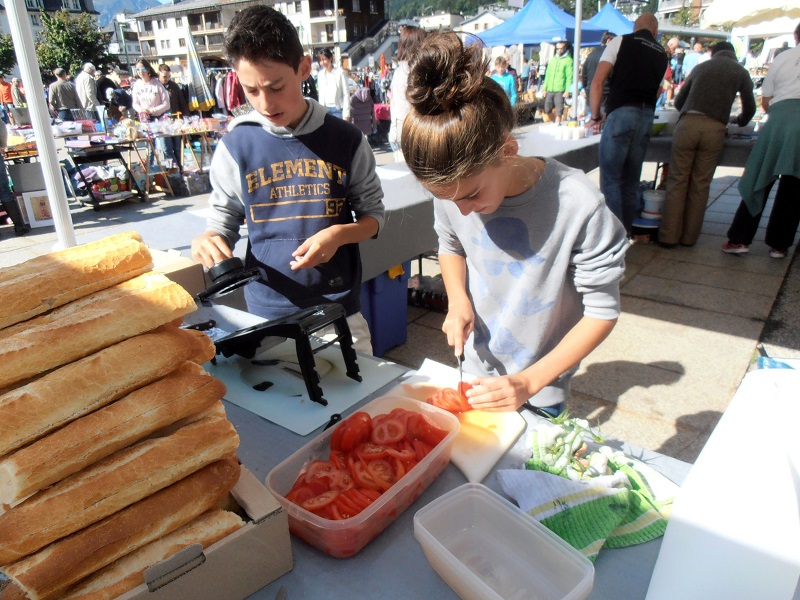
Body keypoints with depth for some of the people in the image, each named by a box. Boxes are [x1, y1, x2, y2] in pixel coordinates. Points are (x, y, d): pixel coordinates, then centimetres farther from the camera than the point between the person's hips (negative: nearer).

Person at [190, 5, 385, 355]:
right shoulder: (235, 146, -4)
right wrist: (208, 240, -18)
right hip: (266, 315, 0)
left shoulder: (346, 139, -4)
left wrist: (340, 234, -17)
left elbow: (374, 214, 4)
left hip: (339, 313, 0)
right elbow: (224, 222, 5)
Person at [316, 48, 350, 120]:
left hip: (338, 109, -4)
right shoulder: (320, 74, 8)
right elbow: (321, 94, 14)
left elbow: (346, 94, -7)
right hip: (325, 110, 4)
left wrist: (346, 114, -12)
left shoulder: (340, 72, -6)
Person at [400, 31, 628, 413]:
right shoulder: (452, 185, -16)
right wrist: (458, 300, -13)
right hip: (476, 373, 4)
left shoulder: (578, 207, -28)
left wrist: (529, 382, -24)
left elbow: (602, 312, -18)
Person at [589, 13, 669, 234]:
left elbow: (597, 82, -2)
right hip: (647, 117, 5)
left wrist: (596, 114, 5)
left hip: (621, 114, -5)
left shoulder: (621, 41, 6)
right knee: (631, 181, 11)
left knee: (611, 179, -3)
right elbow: (657, 91, 22)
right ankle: (626, 232, 17)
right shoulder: (662, 54, 19)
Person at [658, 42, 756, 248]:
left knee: (677, 181, 2)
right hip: (715, 128, 0)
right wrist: (737, 121, 46)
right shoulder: (741, 72, 18)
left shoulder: (700, 67, 24)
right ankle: (689, 236, 8)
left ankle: (669, 236, -1)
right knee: (700, 185, 5)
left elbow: (678, 101, 29)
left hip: (688, 123, 1)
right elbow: (749, 109, 24)